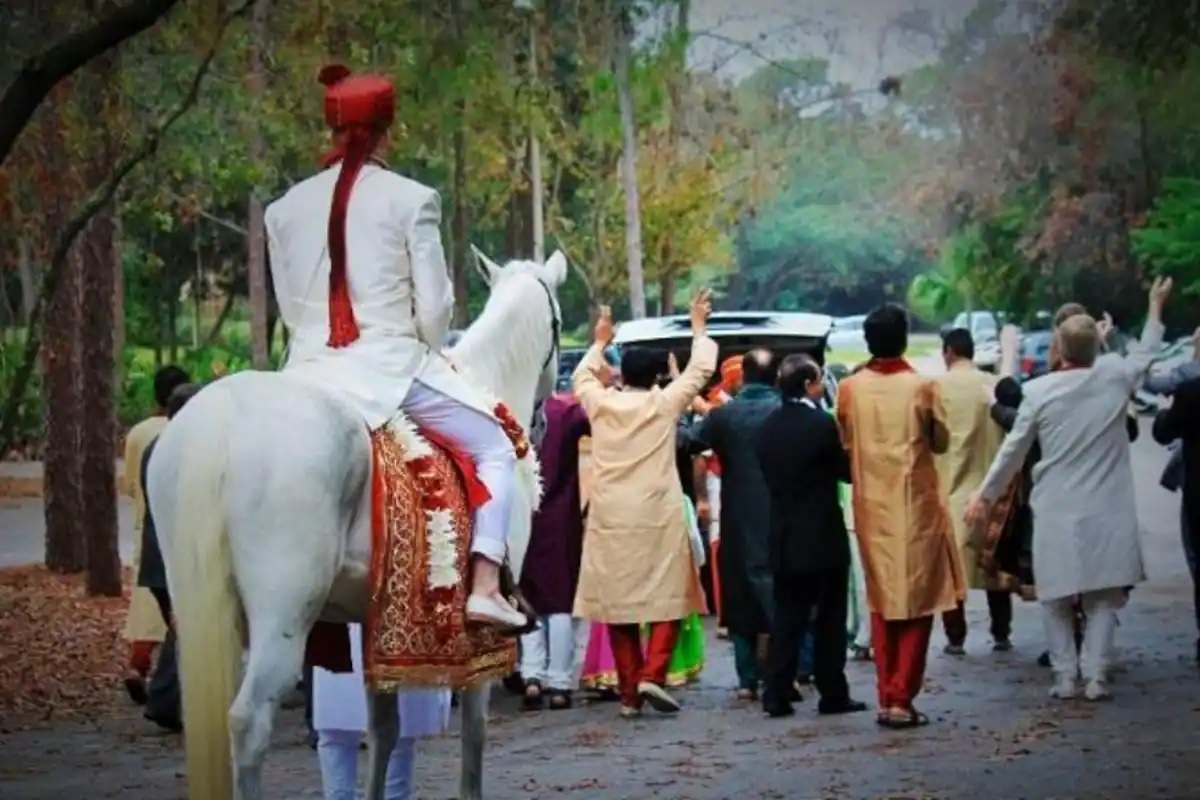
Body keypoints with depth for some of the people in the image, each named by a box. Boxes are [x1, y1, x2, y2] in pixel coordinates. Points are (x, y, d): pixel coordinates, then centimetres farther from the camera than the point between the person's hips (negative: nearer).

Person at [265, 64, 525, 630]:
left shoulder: (285, 210, 6)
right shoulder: (411, 200, -6)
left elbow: (289, 307, 9)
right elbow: (434, 305, -4)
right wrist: (427, 352, 14)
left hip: (310, 374, 4)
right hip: (392, 369, -4)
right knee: (497, 449, 12)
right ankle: (485, 587, -3)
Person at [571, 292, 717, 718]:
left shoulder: (600, 403, 4)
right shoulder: (664, 403, -3)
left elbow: (582, 377, 25)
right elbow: (699, 370, 9)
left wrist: (599, 343, 39)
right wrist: (699, 329, 23)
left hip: (610, 519, 3)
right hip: (657, 518, -3)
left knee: (618, 601, 6)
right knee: (667, 597, 6)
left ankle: (628, 692, 7)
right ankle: (652, 674, -11)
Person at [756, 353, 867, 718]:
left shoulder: (768, 427, 4)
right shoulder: (821, 424, -14)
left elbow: (768, 473, 10)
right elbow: (847, 470, -7)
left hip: (784, 537, 5)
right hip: (823, 537, -5)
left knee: (787, 618, 7)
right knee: (829, 620, 4)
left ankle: (777, 694, 2)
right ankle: (833, 694, 8)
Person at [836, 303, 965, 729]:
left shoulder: (850, 388, -4)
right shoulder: (923, 387, -10)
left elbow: (844, 443, 5)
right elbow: (940, 441, 1)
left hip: (872, 508, 3)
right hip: (915, 506, -3)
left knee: (882, 604, 13)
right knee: (917, 605, 3)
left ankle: (886, 697, 12)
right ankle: (901, 699, -3)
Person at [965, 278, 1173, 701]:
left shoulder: (1039, 391, -7)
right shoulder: (1114, 377, -4)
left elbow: (1013, 449, -1)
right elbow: (1146, 354, 18)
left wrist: (985, 494, 10)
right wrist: (1156, 307, 34)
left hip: (1056, 511, -1)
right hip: (1106, 510, 1)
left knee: (1057, 596, 9)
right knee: (1103, 594, 6)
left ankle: (1065, 675, 7)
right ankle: (1096, 675, 0)